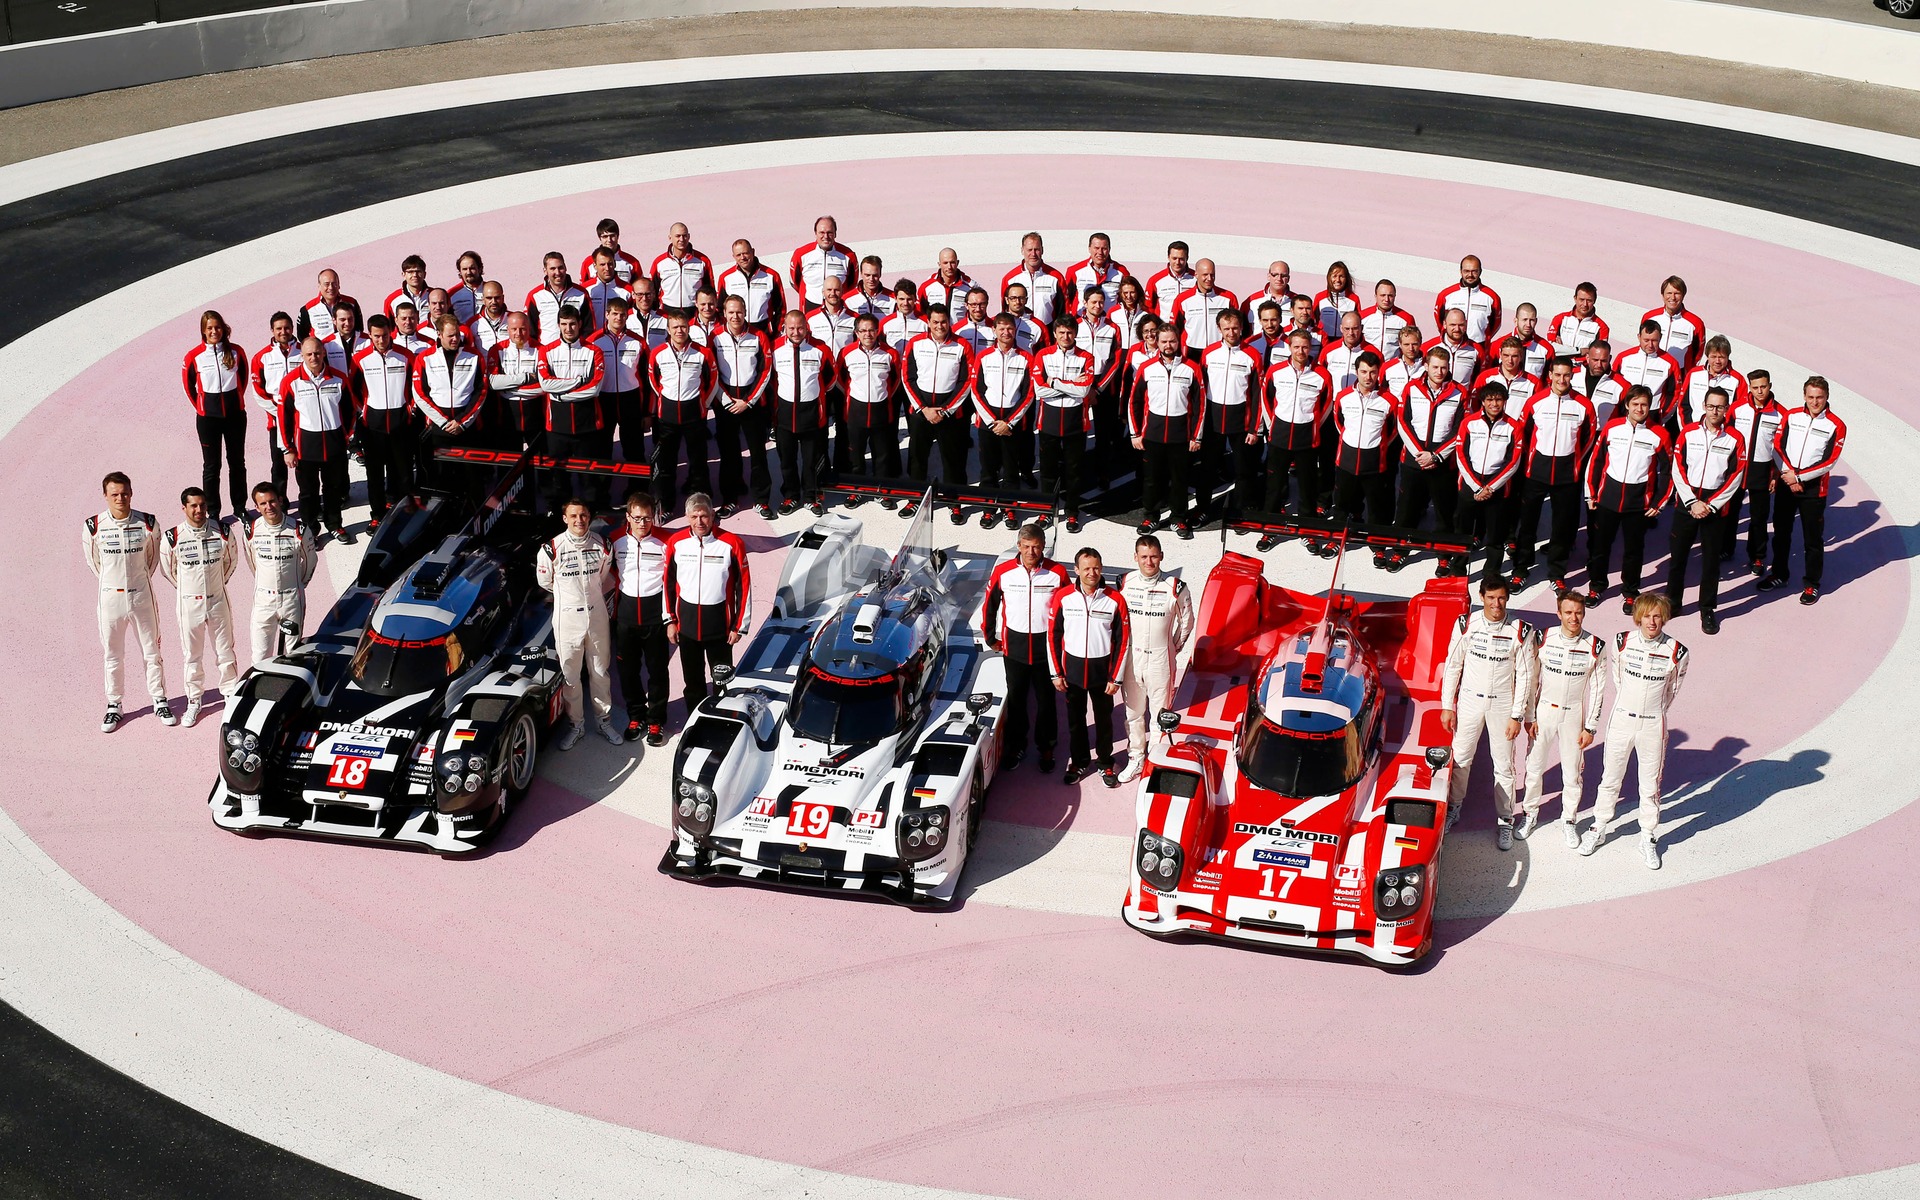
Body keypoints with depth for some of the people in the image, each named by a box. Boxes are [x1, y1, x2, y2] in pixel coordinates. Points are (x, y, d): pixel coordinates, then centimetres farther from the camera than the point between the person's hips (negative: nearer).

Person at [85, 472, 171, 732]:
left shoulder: (147, 524, -7)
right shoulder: (93, 526, -9)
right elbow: (92, 560, 8)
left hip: (141, 595, 0)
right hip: (110, 597, 0)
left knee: (152, 651, 8)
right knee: (112, 655, 10)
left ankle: (159, 701, 21)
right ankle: (114, 705, 21)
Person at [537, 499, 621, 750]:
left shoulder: (602, 545, -5)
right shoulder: (551, 549, -14)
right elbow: (545, 581, 2)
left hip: (597, 616, 2)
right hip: (567, 618, -2)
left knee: (600, 671, 14)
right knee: (570, 675, 8)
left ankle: (604, 720, 29)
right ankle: (576, 725, 23)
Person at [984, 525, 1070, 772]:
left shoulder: (1057, 573, -11)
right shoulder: (1003, 572, -9)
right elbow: (990, 606, 6)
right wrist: (990, 638, 10)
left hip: (1046, 645, -1)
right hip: (1014, 646, 1)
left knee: (1046, 699, 10)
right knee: (1016, 698, 12)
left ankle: (1046, 747, 24)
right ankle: (1016, 745, 27)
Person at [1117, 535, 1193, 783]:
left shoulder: (1175, 587, -11)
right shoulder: (1125, 584, -4)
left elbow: (1186, 621, 5)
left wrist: (1174, 648, 9)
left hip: (1161, 659, -3)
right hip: (1131, 658, 3)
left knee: (1160, 713, 4)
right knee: (1133, 712, 14)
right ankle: (1136, 759, 29)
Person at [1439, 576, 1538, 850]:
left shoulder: (1521, 632, -12)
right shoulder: (1466, 624, -8)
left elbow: (1525, 676, -6)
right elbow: (1452, 665, 0)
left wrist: (1517, 716, -7)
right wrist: (1447, 706, 0)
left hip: (1503, 704, -1)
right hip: (1470, 700, 1)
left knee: (1504, 765, 6)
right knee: (1461, 757, 12)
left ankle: (1504, 821, 19)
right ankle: (1453, 807, 33)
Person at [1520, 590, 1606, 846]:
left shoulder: (1595, 647, -9)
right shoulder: (1543, 640, -9)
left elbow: (1597, 690, -3)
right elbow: (1532, 680, 0)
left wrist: (1590, 727, -3)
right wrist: (1529, 717, -1)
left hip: (1574, 714, -1)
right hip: (1543, 711, 1)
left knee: (1572, 772, 6)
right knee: (1535, 766, 9)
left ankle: (1569, 819, 25)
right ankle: (1530, 814, 29)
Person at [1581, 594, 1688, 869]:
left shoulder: (1676, 652, -13)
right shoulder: (1622, 641, -9)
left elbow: (1673, 689, 5)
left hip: (1653, 725, -1)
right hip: (1621, 720, 1)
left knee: (1651, 785, 9)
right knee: (1610, 779, 14)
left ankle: (1648, 838, 25)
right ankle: (1599, 829, 32)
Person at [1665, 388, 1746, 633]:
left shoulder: (1734, 438, -3)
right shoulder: (1688, 433, 0)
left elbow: (1735, 477, -4)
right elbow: (1678, 469, -2)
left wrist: (1711, 505, -9)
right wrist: (1692, 502, -9)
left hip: (1716, 509, -1)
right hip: (1686, 505, 1)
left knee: (1711, 560, 5)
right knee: (1678, 555, 7)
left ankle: (1707, 611, 14)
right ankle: (1672, 602, 21)